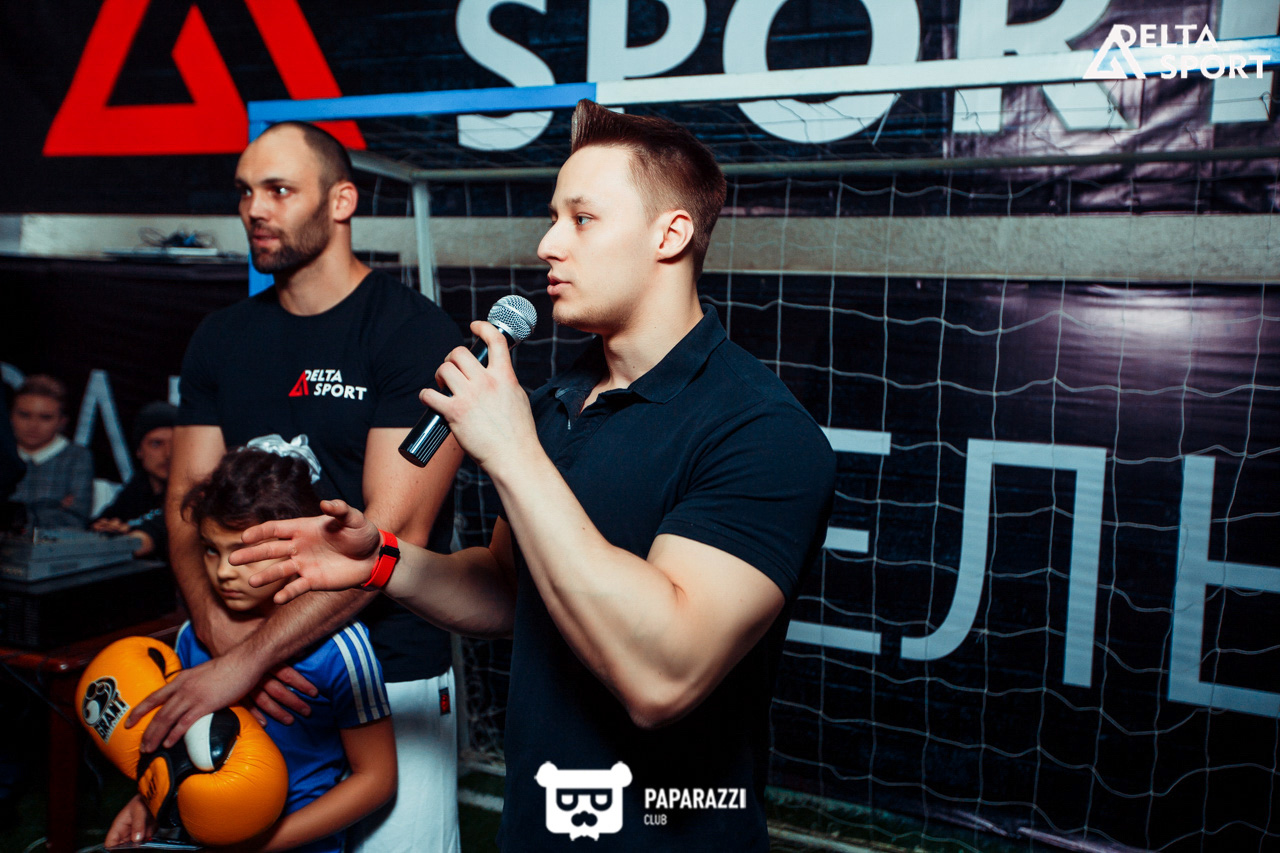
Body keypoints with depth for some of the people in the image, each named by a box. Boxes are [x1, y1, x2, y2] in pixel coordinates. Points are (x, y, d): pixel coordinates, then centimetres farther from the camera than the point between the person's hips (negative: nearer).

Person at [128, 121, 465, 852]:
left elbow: (392, 533, -18)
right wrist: (224, 638, -13)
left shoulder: (415, 331, -11)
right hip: (266, 679, 5)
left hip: (395, 680, -4)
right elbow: (187, 504, 5)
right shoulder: (221, 339, 8)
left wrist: (248, 659, -20)